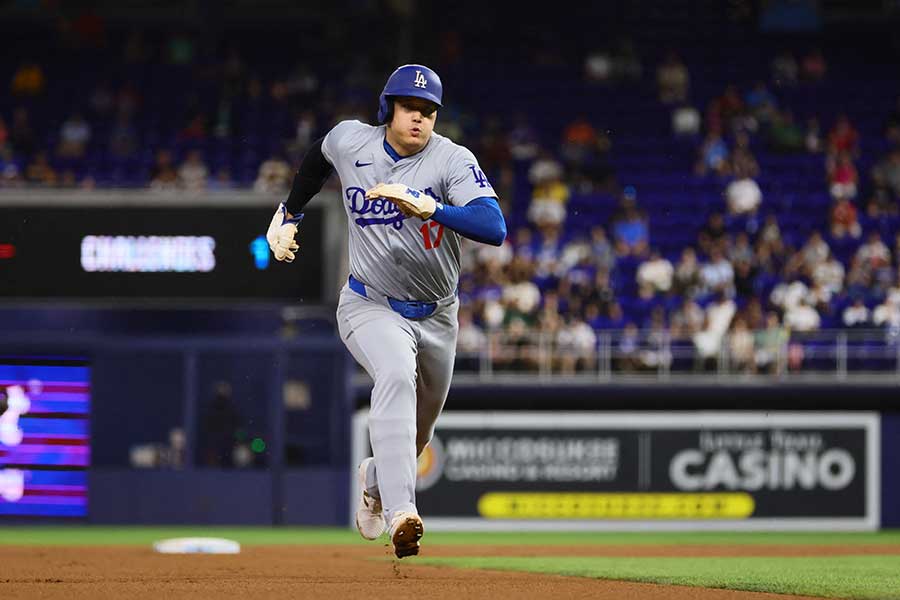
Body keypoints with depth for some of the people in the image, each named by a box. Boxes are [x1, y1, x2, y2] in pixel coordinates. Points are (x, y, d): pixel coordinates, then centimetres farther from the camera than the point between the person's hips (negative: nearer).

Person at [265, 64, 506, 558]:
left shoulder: (453, 160, -17)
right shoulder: (349, 141, -8)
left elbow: (494, 228, -33)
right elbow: (319, 154, 18)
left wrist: (429, 207, -45)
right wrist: (289, 216, 21)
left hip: (436, 315, 2)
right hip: (370, 307, -2)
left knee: (417, 430, 19)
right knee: (397, 375, -34)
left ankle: (375, 479, 56)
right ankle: (401, 512, -47)